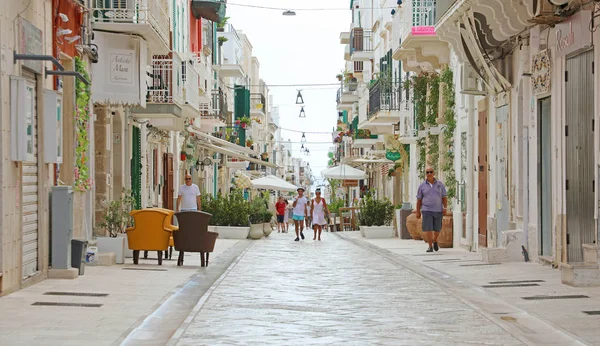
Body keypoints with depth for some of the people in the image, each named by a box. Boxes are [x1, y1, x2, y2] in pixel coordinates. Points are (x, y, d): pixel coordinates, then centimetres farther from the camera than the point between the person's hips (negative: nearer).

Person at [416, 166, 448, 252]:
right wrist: (418, 212, 4)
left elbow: (444, 197, 5)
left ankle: (435, 241, 39)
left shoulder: (440, 184, 5)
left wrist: (445, 207, -9)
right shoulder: (422, 186, 3)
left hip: (438, 210, 1)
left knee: (437, 229, 11)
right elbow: (419, 200, 7)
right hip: (427, 211, -1)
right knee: (428, 229, -11)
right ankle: (430, 247, -4)